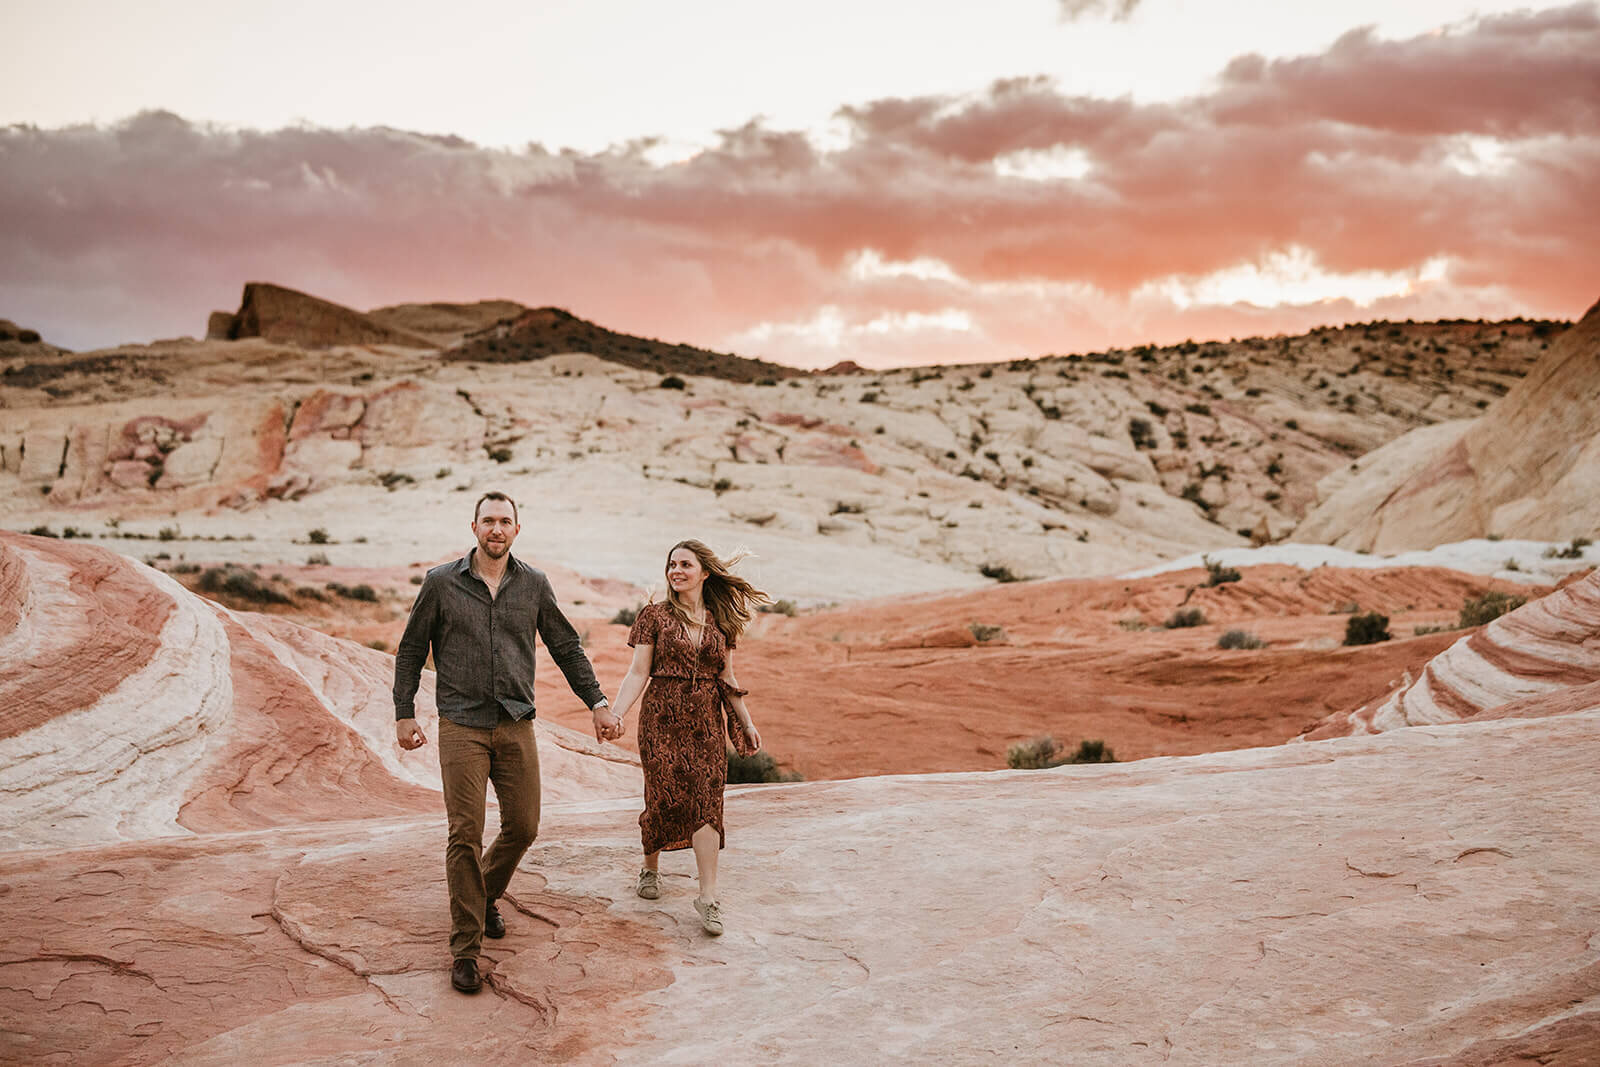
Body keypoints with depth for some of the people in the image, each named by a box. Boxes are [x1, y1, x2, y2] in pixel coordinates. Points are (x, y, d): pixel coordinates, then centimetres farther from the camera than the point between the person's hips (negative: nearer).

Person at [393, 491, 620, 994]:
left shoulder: (533, 585, 6)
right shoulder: (441, 583, 0)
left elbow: (567, 647, 13)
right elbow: (411, 651, 7)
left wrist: (598, 702, 8)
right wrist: (404, 715, 2)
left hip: (516, 725, 3)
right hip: (462, 726, -3)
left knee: (523, 827, 5)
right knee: (466, 834, -7)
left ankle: (485, 896, 34)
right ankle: (465, 947, 2)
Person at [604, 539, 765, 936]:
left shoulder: (722, 621, 9)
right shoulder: (654, 616, 2)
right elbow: (638, 673, -1)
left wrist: (746, 724, 12)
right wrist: (616, 713, -13)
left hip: (706, 720, 2)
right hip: (663, 717, -2)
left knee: (706, 800, -7)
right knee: (665, 795, -4)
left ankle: (708, 896, -6)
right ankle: (651, 868, 24)